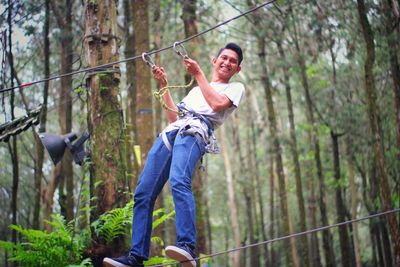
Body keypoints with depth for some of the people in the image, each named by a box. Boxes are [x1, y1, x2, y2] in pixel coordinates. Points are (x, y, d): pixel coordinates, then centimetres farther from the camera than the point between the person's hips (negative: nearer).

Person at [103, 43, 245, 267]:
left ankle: (188, 246, -45)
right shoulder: (196, 89, 38)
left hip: (194, 133, -7)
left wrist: (198, 74, 3)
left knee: (179, 181, -35)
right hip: (170, 133, 7)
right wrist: (165, 85, 27)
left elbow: (217, 104, -2)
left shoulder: (236, 88, 19)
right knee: (143, 194, -7)